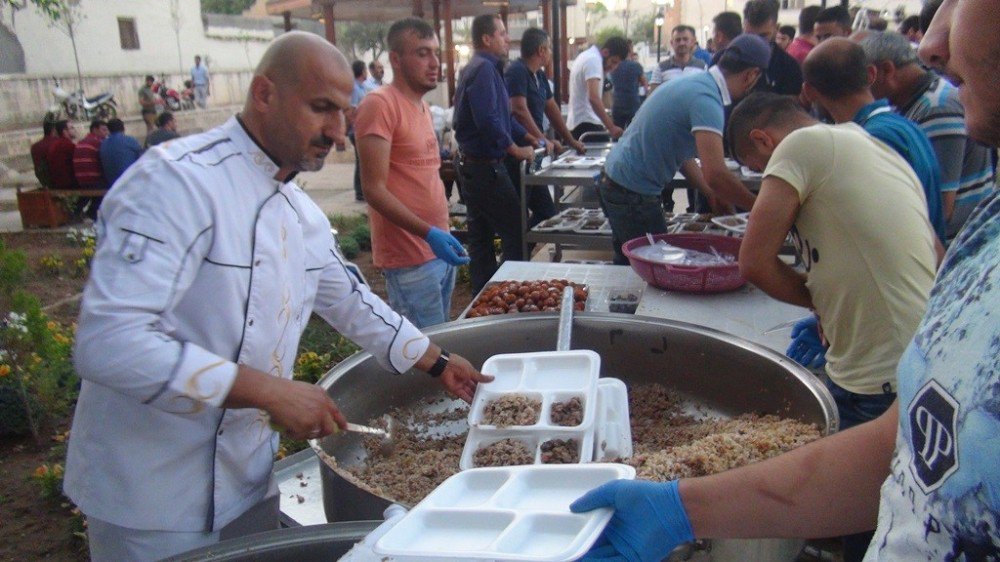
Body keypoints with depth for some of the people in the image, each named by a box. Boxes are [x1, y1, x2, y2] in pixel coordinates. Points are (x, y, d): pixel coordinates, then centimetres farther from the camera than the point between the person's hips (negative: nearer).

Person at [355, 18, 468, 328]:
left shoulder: (422, 106, 14)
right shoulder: (380, 104, -14)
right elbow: (374, 190, -19)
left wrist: (442, 236, 18)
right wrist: (429, 234, -25)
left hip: (441, 250, 9)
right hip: (410, 258, -9)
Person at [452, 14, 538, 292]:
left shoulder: (484, 67, 17)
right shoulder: (483, 69, -16)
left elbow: (504, 115, 22)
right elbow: (488, 121, -26)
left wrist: (531, 139, 16)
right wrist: (516, 150, -16)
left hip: (473, 166, 10)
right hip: (486, 167, -10)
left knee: (481, 237, 14)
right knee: (515, 234, -3)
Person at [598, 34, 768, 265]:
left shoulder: (697, 82, 10)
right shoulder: (707, 99, -21)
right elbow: (715, 174, -31)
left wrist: (714, 195, 17)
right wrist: (757, 207, -17)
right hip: (633, 193, -10)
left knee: (629, 263, 19)